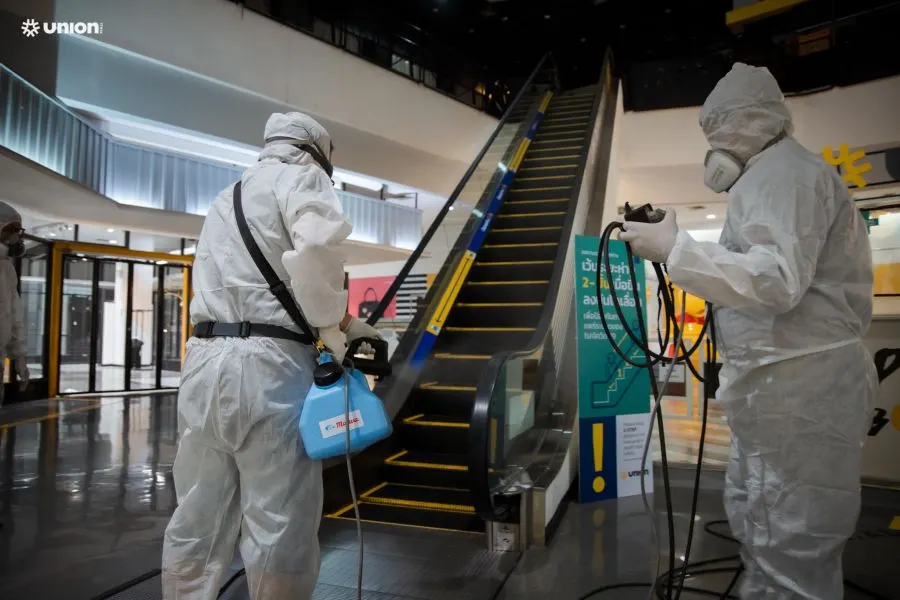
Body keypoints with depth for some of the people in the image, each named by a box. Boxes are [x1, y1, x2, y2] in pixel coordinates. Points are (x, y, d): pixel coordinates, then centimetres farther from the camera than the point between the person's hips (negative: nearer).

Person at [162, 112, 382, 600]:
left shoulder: (225, 199, 28)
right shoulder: (300, 176, 4)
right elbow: (317, 246, -19)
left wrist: (338, 322, 16)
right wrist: (333, 326, -7)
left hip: (203, 360, 8)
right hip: (268, 364, -8)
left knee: (197, 524, 14)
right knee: (279, 528, 1)